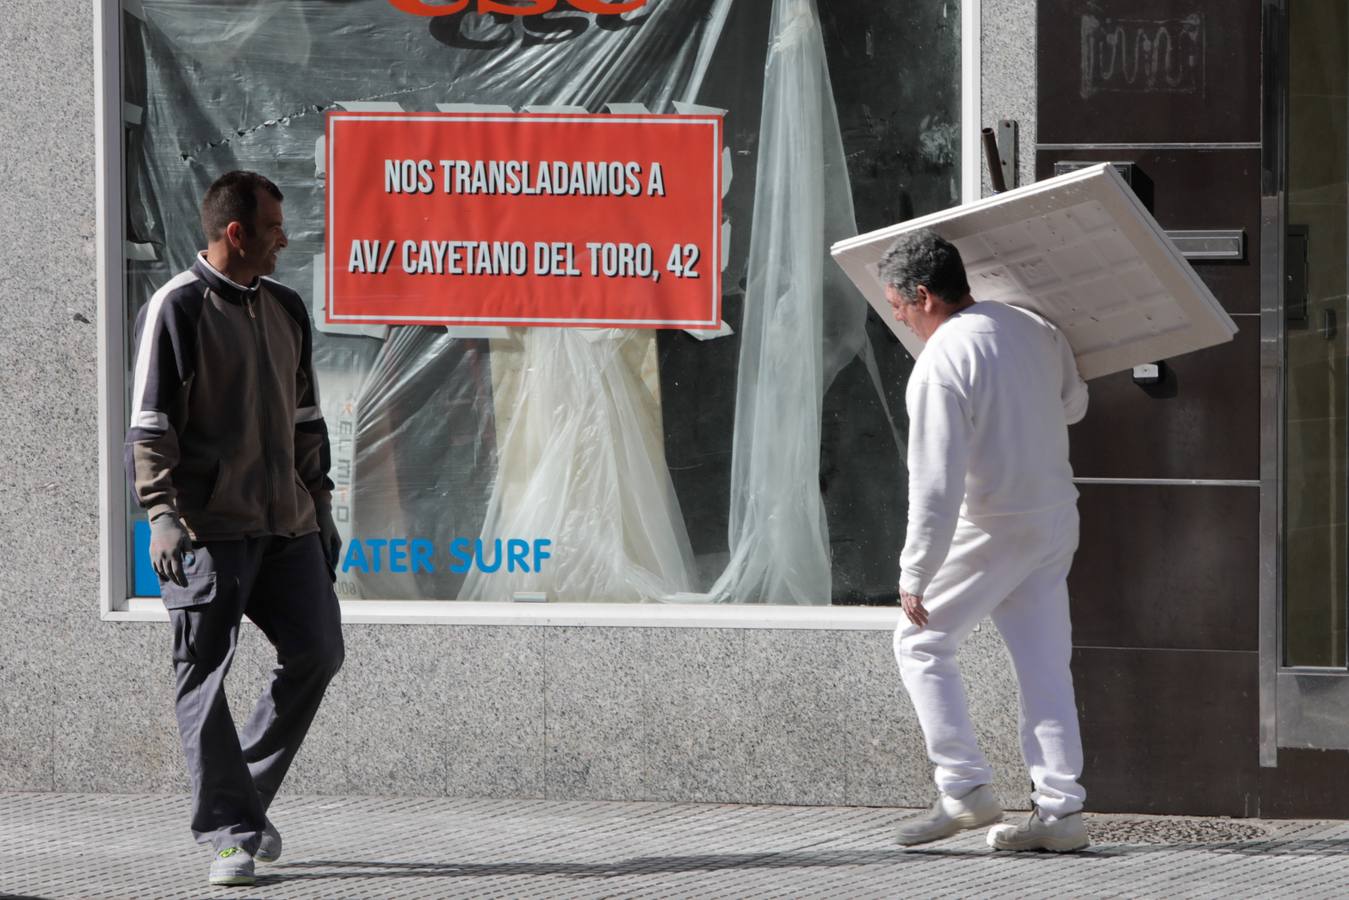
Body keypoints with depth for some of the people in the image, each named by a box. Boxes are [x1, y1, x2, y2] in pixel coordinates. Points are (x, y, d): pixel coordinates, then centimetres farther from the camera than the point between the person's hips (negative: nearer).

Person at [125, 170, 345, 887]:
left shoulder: (285, 309, 16)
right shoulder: (177, 308, -6)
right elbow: (150, 423, -9)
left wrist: (320, 509, 22)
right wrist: (161, 513, -17)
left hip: (286, 523, 7)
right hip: (209, 527, -7)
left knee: (316, 652, 2)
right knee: (204, 674, -5)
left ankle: (244, 794, 17)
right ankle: (231, 835, -3)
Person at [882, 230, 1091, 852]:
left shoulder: (941, 364, -19)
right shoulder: (1034, 330, 5)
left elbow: (935, 485, -22)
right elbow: (1072, 404, 24)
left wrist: (915, 576, -17)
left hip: (991, 530, -8)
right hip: (1056, 518, 8)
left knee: (920, 642, 8)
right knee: (1044, 666, 9)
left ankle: (965, 789, 4)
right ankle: (1059, 809, 6)